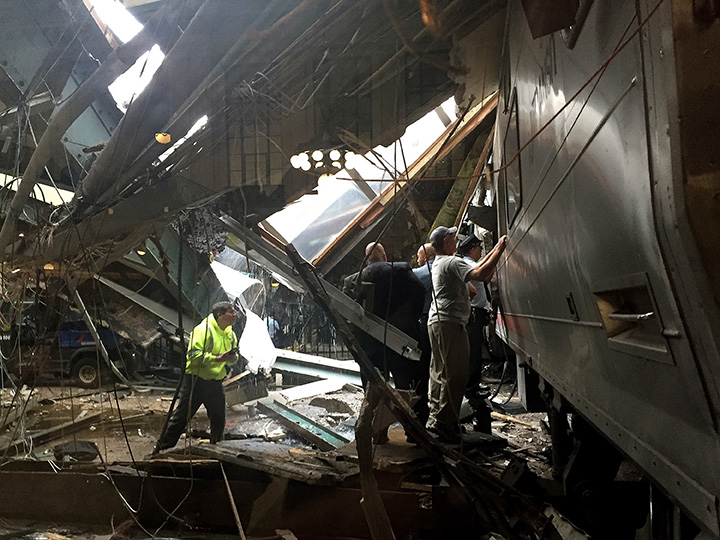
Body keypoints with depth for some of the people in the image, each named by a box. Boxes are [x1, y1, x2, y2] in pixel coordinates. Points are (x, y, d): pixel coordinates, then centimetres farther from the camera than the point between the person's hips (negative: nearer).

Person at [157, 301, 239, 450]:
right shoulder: (203, 329, -15)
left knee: (218, 419, 13)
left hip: (215, 383, 7)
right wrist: (218, 358, -28)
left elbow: (232, 358, 19)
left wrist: (232, 358, -5)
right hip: (196, 381, -7)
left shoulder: (231, 334, 9)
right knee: (182, 417, -1)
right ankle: (163, 449, 11)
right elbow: (194, 355, -23)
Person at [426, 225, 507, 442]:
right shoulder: (451, 263, -11)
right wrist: (499, 251, -17)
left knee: (439, 372, 13)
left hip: (436, 322, 11)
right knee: (455, 374, -8)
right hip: (449, 323, -11)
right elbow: (480, 274, -26)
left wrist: (494, 250, 21)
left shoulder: (438, 263, 20)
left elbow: (475, 269, 24)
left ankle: (435, 417, 18)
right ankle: (444, 422, -7)